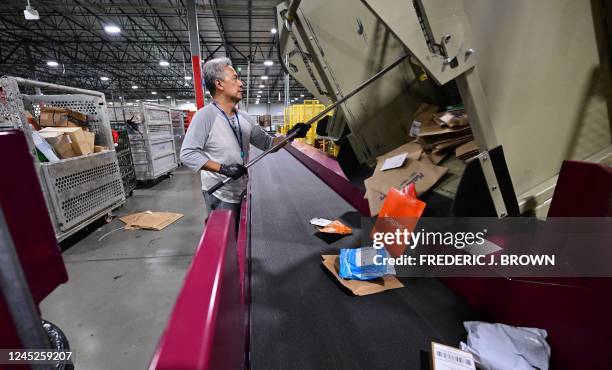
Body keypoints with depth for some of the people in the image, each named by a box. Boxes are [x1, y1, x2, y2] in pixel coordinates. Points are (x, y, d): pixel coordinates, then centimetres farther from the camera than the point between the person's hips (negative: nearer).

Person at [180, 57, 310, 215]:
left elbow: (267, 143, 10)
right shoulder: (205, 115, -15)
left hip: (242, 191, 7)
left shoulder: (245, 118, 6)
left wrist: (289, 135, -6)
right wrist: (223, 168, -25)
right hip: (220, 195, -7)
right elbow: (187, 154, -20)